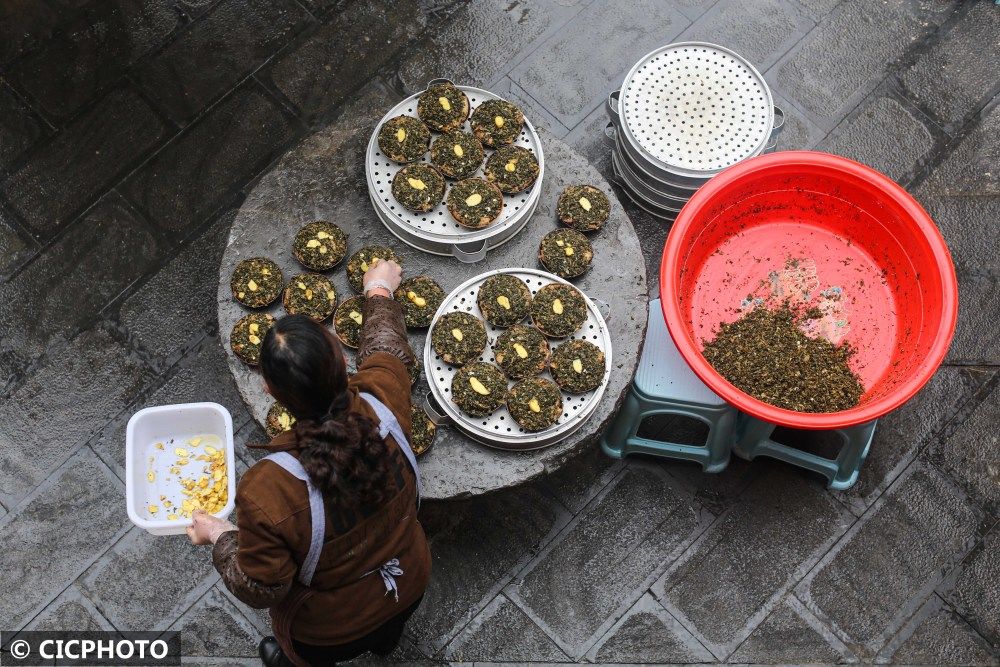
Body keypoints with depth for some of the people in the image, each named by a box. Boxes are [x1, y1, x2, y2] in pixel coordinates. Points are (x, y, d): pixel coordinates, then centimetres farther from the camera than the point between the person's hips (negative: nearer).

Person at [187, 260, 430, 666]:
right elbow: (385, 348, -7)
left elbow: (260, 590, -25)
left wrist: (218, 536, -8)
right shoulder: (382, 402, -32)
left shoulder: (266, 491, -42)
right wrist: (379, 291, 12)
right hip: (409, 588, 4)